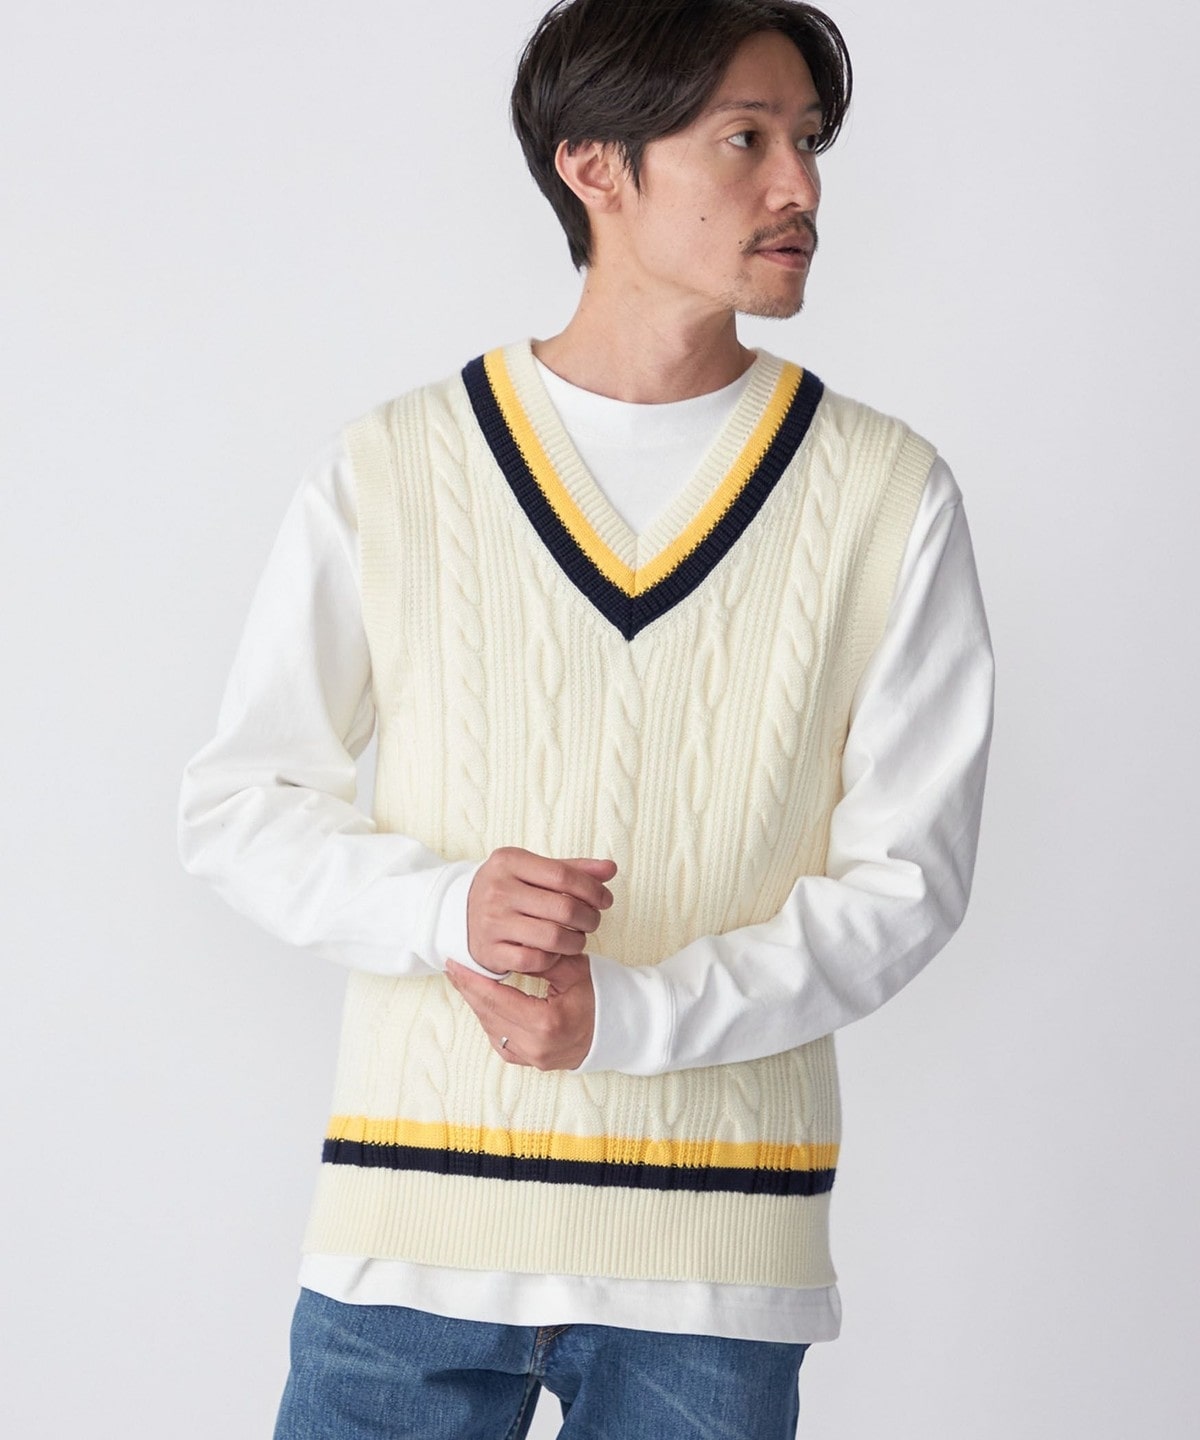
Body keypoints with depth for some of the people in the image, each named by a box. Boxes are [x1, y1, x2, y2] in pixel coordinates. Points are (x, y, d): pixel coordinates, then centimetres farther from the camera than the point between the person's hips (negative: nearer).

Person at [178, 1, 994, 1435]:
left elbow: (906, 872, 0)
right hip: (413, 1219, 0)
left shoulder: (888, 496, 1)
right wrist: (443, 904, -14)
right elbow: (239, 803, 6)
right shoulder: (392, 473, 2)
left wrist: (627, 1016, -12)